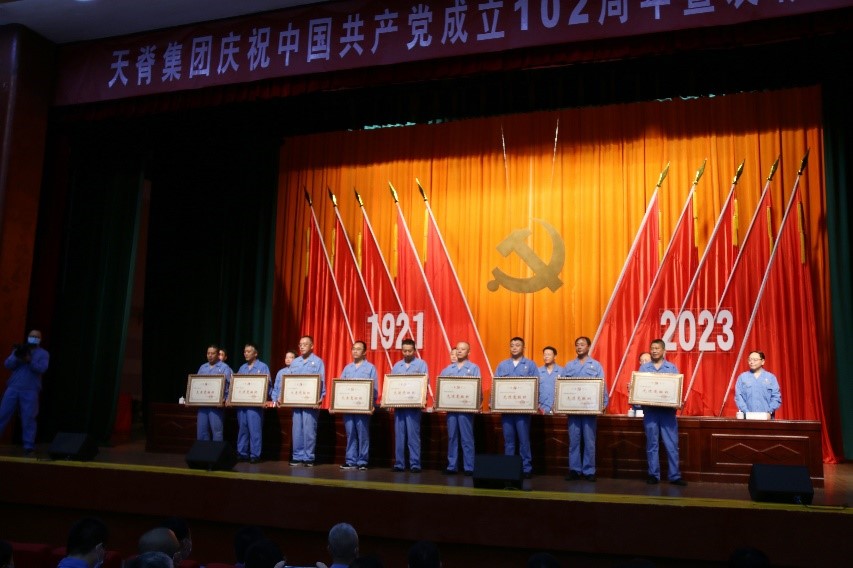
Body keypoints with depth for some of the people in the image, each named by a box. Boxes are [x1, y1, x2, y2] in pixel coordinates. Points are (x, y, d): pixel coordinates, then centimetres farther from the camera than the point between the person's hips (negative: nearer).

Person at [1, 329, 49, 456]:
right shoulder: (18, 350, 17)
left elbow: (42, 368, -7)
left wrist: (29, 360, -21)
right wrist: (17, 357, -15)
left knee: (28, 418, -6)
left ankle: (29, 447, -4)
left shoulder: (43, 353, 10)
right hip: (13, 388, 3)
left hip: (30, 391, -2)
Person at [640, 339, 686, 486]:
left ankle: (675, 476, 4)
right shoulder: (643, 368, 9)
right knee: (652, 444, 4)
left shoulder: (672, 368, 7)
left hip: (667, 411, -1)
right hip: (650, 411, 1)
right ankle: (653, 475, 10)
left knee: (672, 444, -1)